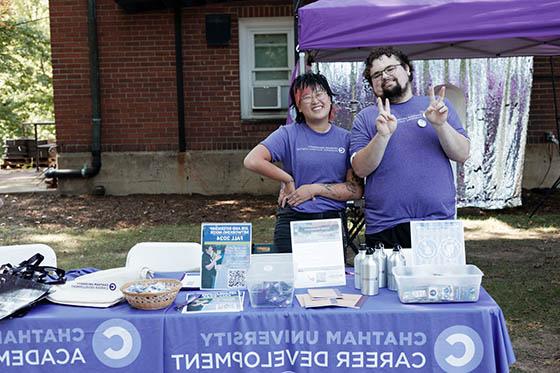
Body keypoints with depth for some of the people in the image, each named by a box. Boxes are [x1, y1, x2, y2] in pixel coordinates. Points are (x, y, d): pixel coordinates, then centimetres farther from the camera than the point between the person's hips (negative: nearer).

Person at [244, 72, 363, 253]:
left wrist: (316, 188, -10)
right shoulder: (289, 134, -1)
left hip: (334, 223, 2)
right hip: (293, 224, -2)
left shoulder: (346, 138, 5)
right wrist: (288, 180, -8)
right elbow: (252, 161, -14)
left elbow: (356, 189, -1)